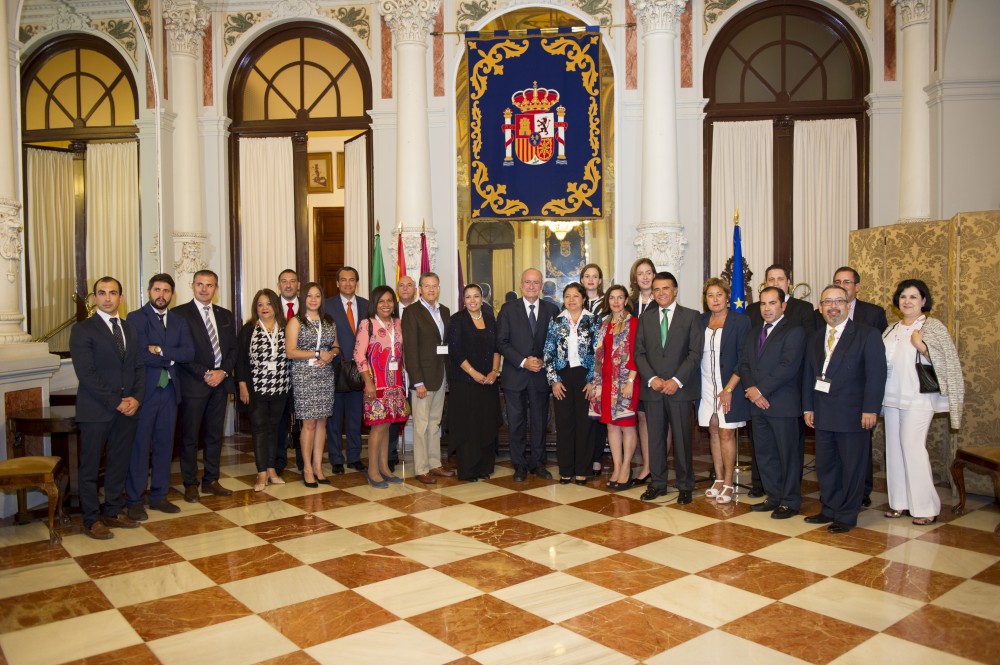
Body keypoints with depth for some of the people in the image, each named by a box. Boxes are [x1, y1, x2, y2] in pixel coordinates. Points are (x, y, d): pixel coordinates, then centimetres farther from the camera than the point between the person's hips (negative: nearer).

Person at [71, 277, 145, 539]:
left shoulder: (129, 329, 13)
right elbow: (86, 374, -13)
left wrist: (136, 397, -4)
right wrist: (115, 402, -15)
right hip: (96, 410, -5)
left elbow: (139, 367, 13)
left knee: (120, 463, 11)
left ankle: (113, 511, 23)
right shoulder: (83, 330, -6)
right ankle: (91, 520, 13)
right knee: (90, 466, 3)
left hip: (127, 409, 5)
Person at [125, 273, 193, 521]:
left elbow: (188, 353, -3)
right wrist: (170, 359, -8)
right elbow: (140, 355, -16)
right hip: (144, 391, -5)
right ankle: (134, 500, 11)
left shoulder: (179, 322, 12)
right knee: (140, 446, 0)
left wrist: (160, 350, -14)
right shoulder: (136, 318, -4)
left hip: (169, 391, 5)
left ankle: (158, 496, 21)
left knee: (164, 444, 11)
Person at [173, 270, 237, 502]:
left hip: (221, 381, 5)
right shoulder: (179, 314, -2)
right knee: (189, 436, 1)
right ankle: (190, 484, 11)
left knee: (215, 435, 10)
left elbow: (233, 349, 12)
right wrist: (204, 374, -13)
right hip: (193, 383, -4)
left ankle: (211, 480, 19)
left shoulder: (226, 315, 13)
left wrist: (223, 372, -5)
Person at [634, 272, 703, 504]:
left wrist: (677, 380, -13)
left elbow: (695, 353, -4)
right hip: (653, 388, 3)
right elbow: (639, 353, 7)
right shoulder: (645, 318, 12)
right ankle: (657, 483, 18)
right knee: (655, 438, 7)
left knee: (682, 438, 2)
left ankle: (685, 485, 14)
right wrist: (651, 378, -8)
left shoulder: (691, 317, 2)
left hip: (680, 388, -3)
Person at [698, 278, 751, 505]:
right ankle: (718, 479, 18)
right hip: (706, 386, 4)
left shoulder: (740, 320, -5)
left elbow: (744, 359, -8)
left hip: (730, 386, -4)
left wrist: (729, 389, -14)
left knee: (726, 433, -3)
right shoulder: (700, 321, 8)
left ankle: (728, 483, 6)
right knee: (713, 431, 9)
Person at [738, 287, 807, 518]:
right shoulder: (753, 334, 17)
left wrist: (761, 390, -16)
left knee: (789, 454, 2)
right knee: (765, 454, 12)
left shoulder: (794, 332, -6)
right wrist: (751, 390, -6)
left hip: (783, 404, -7)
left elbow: (788, 367, -16)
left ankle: (790, 501, 13)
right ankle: (774, 497, 24)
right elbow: (744, 364, 11)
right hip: (758, 404, 7)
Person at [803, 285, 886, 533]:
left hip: (852, 414, -5)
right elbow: (808, 375, 14)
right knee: (825, 465, 13)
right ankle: (830, 510, 27)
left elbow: (876, 374, -11)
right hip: (823, 415, 6)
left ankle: (847, 516, 15)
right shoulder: (815, 339, 13)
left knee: (851, 466, 3)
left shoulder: (867, 335, -5)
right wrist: (808, 407, 6)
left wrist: (870, 409, -16)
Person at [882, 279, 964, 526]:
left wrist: (921, 346, -21)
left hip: (918, 399, -6)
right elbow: (881, 361, 18)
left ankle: (926, 507, 1)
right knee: (894, 448, 8)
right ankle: (900, 502, 19)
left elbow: (948, 362, -10)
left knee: (912, 447, -10)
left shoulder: (933, 327, -3)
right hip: (892, 398, 6)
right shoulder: (892, 330, 13)